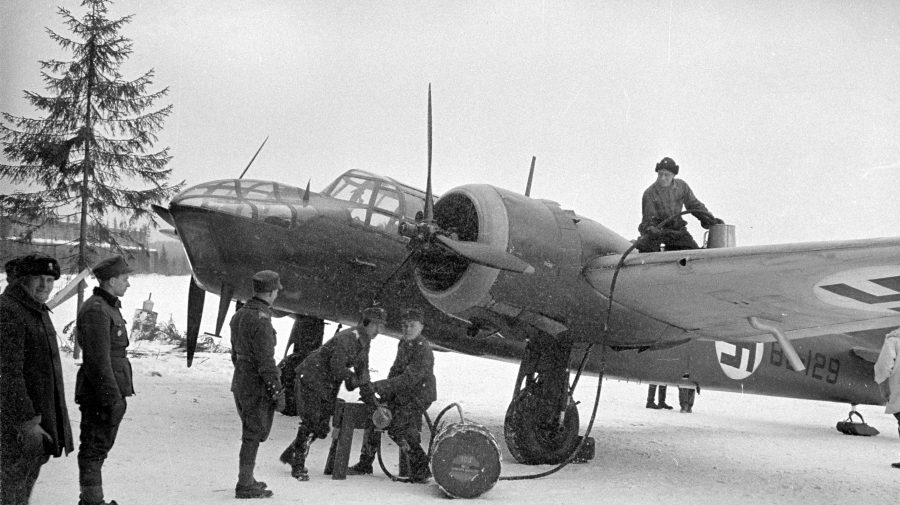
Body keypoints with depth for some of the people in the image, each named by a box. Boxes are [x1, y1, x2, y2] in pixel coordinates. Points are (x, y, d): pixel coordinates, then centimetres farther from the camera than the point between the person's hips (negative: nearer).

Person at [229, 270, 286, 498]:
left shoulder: (239, 314, 9)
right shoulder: (261, 320, -21)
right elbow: (266, 362, -21)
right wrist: (278, 392, -16)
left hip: (240, 382, 9)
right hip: (258, 388, -9)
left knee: (251, 433, 20)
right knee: (253, 436, 0)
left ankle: (247, 480, 28)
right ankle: (245, 486, 6)